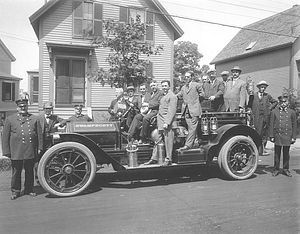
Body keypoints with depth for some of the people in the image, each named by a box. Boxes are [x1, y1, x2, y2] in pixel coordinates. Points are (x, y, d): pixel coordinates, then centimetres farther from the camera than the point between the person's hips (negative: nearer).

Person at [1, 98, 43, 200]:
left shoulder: (34, 118, 10)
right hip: (16, 152, -1)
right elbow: (5, 137, 4)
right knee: (16, 172, 6)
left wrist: (40, 148, 5)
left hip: (31, 152, 2)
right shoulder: (10, 119, 5)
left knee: (29, 171, 11)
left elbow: (39, 135, 10)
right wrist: (6, 151, -1)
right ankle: (15, 191, 22)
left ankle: (29, 189, 25)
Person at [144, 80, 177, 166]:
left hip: (167, 122, -8)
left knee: (168, 141, -3)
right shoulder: (163, 96, 20)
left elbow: (172, 111, -14)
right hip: (160, 122, 8)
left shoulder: (172, 96, -7)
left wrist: (167, 123, -21)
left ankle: (168, 160, 7)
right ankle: (154, 159, 17)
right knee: (157, 141, 10)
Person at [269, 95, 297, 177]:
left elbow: (294, 125, 8)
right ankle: (276, 169, 12)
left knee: (286, 153, 8)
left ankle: (286, 169, 19)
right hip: (278, 135, -1)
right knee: (277, 153, 3)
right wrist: (271, 136, -1)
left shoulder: (292, 112, 6)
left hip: (287, 136, 1)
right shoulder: (274, 112, 3)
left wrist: (293, 137, 3)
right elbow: (271, 125, 3)